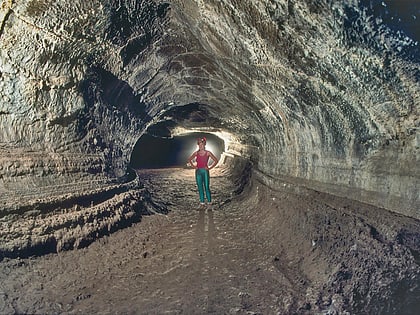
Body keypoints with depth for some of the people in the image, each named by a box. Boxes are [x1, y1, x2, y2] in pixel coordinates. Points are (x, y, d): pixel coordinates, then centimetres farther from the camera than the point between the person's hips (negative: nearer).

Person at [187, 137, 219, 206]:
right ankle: (202, 201, 16)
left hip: (205, 171, -3)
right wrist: (193, 166, 7)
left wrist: (210, 167, -5)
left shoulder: (208, 153, -4)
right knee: (200, 187, 7)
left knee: (206, 187, -4)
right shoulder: (196, 153, 5)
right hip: (198, 171, 3)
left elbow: (216, 160, -1)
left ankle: (209, 201, 8)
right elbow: (189, 159, 19)